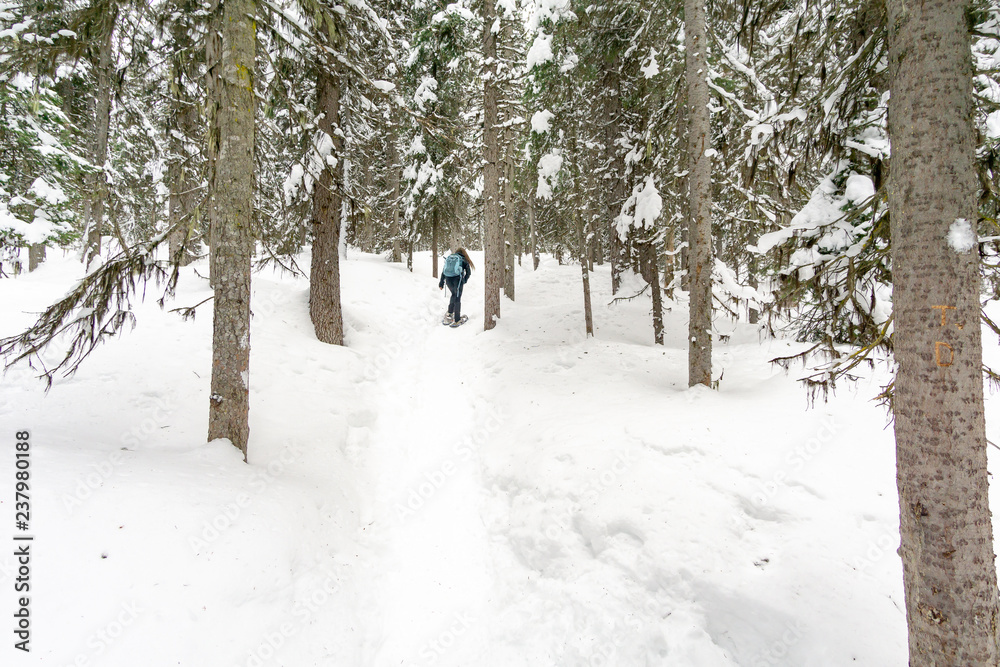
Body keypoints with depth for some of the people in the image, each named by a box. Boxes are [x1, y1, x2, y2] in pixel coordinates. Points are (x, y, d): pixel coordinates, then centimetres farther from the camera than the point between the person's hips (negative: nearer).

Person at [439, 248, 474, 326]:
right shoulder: (463, 260, 11)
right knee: (457, 299, 5)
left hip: (448, 280, 4)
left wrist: (441, 283, 20)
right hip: (457, 279, -4)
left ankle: (449, 313, 24)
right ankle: (457, 320, 8)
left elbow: (444, 271, 18)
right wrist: (464, 281, 20)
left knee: (454, 294, 27)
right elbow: (468, 272, 7)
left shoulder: (449, 258, 20)